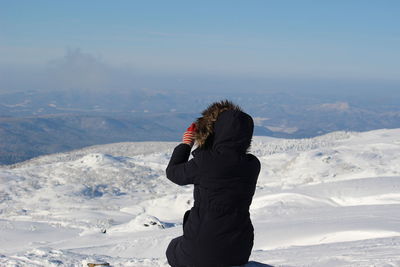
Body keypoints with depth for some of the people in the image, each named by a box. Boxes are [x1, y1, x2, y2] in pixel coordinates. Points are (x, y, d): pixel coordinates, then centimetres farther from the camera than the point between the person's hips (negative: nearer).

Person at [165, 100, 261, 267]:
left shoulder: (205, 162, -19)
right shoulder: (253, 165, -5)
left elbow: (173, 173, 0)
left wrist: (185, 144, 14)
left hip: (202, 253, -4)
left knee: (174, 248, 29)